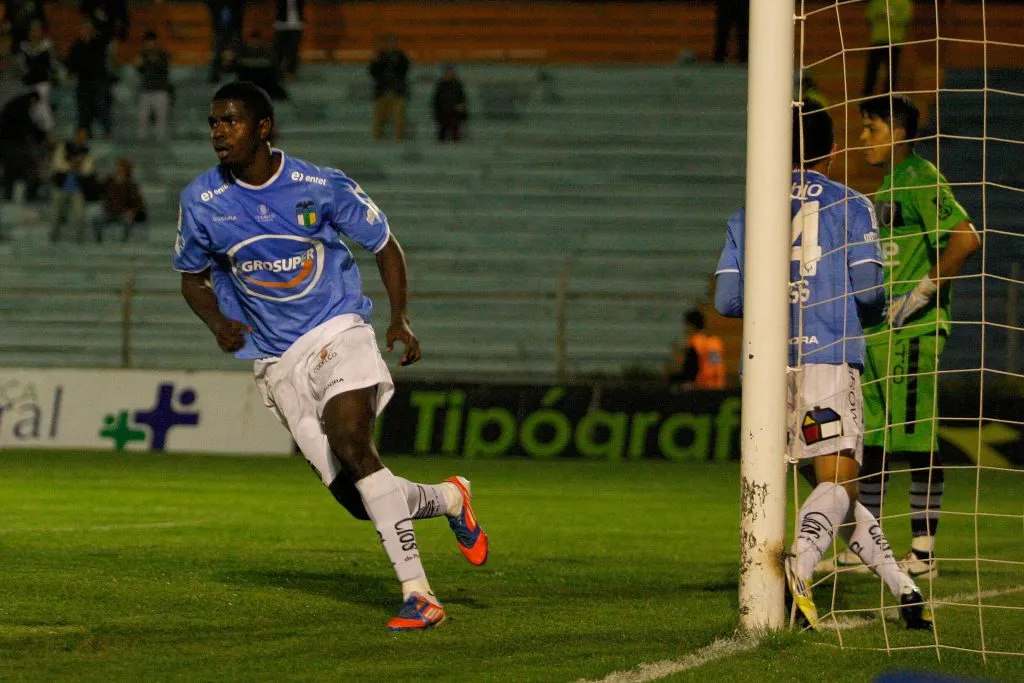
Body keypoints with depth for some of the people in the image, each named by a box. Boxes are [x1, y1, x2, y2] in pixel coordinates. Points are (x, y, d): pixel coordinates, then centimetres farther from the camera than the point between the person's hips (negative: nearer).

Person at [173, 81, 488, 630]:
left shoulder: (322, 187, -7)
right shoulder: (201, 201, -2)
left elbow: (385, 246, 6)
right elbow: (192, 278, 13)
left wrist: (400, 319, -7)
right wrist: (219, 323, -7)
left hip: (339, 332, -3)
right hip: (278, 362, 3)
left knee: (349, 441, -29)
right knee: (358, 499, -5)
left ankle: (417, 593, -24)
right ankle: (449, 499, 27)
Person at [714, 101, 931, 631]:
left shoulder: (749, 214, 15)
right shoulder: (850, 206, 6)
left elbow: (726, 299, 9)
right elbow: (868, 290, -3)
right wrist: (872, 312, 21)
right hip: (829, 358, -4)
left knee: (831, 481, 12)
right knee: (838, 480, -9)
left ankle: (903, 589, 13)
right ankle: (799, 566, -38)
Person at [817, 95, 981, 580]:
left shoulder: (919, 179, -10)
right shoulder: (888, 188, 19)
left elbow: (966, 239, -21)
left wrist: (921, 294, -20)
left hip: (911, 332, -10)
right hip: (877, 333, 10)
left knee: (915, 440, -7)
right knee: (871, 439, 11)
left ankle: (923, 552, -4)